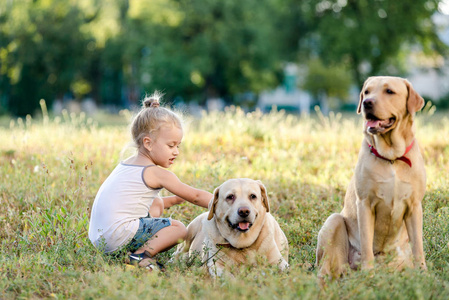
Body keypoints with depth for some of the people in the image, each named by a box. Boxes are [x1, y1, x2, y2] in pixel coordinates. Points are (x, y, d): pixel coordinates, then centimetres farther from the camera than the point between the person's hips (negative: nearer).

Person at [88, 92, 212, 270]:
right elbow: (195, 196, -3)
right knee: (179, 229, -5)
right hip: (117, 238, -9)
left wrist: (174, 199, 22)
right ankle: (141, 255, -17)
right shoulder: (156, 173, -7)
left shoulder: (127, 164, 18)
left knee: (157, 204, 25)